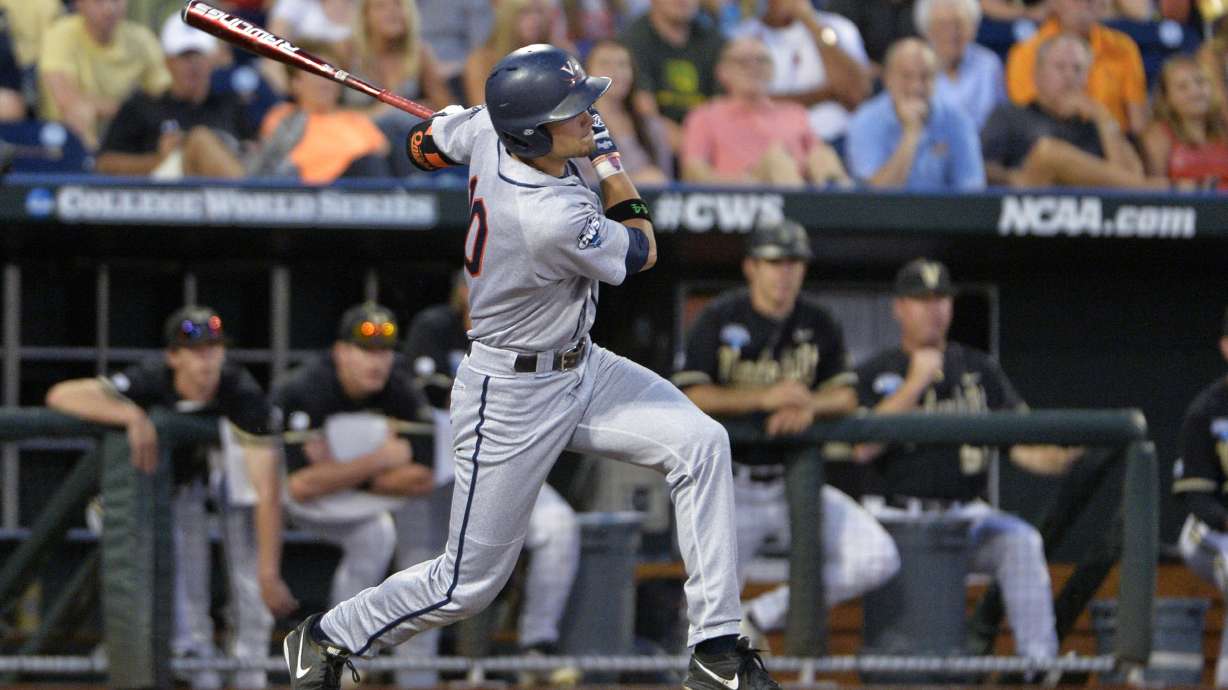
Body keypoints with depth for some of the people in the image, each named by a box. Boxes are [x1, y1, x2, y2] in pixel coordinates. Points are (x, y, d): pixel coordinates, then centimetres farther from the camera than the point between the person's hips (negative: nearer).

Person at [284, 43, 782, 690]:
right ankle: (325, 637, 28)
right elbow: (640, 252, -11)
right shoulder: (553, 219, -34)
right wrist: (607, 157, -2)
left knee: (699, 442, -8)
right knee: (469, 581, 3)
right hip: (513, 399, -9)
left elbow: (424, 144, 12)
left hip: (579, 368, 9)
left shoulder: (486, 132, -12)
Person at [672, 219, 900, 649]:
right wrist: (765, 398, -28)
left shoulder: (817, 324, 6)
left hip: (795, 483, 4)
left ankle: (764, 616, 1)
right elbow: (692, 397, -17)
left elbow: (846, 397, 4)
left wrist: (809, 406, -19)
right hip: (731, 488, -4)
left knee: (877, 560, -14)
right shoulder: (719, 320, -7)